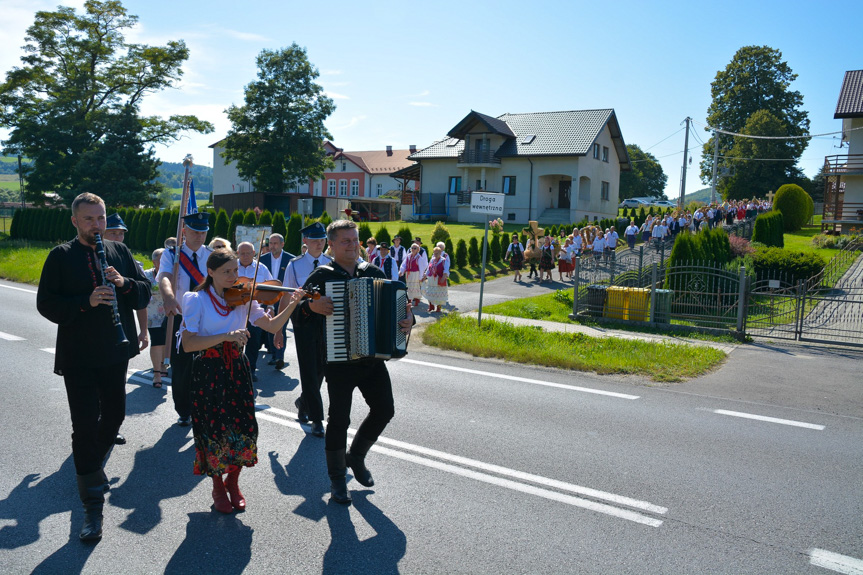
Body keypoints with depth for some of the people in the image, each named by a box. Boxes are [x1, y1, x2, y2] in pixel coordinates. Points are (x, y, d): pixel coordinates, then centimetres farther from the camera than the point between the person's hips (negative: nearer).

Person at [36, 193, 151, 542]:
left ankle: (95, 460, 48)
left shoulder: (120, 252, 6)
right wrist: (86, 302, -22)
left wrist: (123, 283, -17)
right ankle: (93, 507, 7)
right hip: (79, 356, -4)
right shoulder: (61, 256, -4)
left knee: (114, 414, 18)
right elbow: (46, 304, -8)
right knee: (86, 426, -2)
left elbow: (145, 293, 3)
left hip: (115, 353, 4)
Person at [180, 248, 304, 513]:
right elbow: (188, 343, -15)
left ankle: (233, 483, 27)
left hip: (237, 369, 3)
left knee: (244, 428, 0)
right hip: (208, 372, -3)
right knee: (215, 430, 2)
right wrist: (226, 336, -24)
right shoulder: (196, 300, -6)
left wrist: (290, 305, -16)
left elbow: (272, 326, -1)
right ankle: (218, 488, 27)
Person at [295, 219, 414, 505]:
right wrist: (311, 306, -27)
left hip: (372, 357, 5)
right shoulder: (322, 276, -3)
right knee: (339, 419, 3)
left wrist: (407, 319, -4)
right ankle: (337, 477, 22)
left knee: (384, 409, 7)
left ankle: (356, 457, 32)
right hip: (339, 360, -4)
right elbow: (297, 308, -7)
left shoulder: (374, 273, 9)